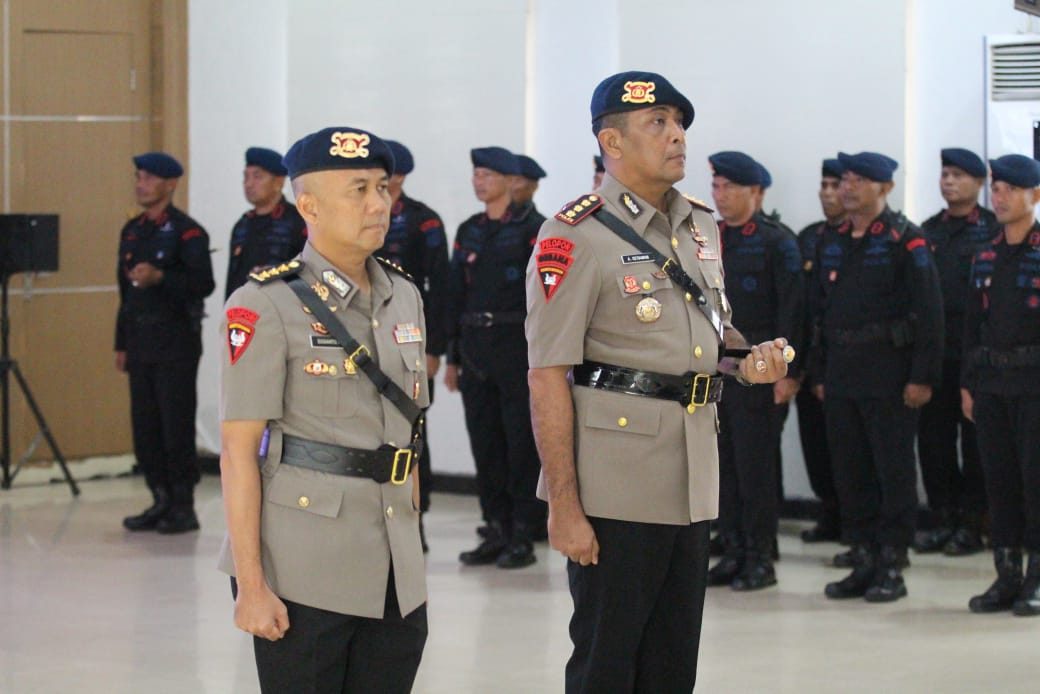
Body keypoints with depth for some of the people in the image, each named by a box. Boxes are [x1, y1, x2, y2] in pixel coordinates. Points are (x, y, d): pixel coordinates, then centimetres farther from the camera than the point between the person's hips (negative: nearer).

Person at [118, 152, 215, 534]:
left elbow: (203, 283, -14)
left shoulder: (187, 232, -7)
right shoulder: (132, 230, 16)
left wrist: (159, 277, -27)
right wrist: (122, 343, 18)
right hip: (141, 344, 7)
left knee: (176, 428, -5)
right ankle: (161, 502, 15)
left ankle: (183, 507, 1)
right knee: (145, 427, 7)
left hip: (176, 344, -7)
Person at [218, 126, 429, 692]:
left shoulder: (402, 297, 11)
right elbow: (237, 450, -11)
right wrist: (251, 585, -15)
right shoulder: (266, 305, -8)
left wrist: (411, 549, 15)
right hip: (303, 573, -6)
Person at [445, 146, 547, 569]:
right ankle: (496, 531, 14)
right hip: (475, 345, 6)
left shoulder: (532, 228, -4)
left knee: (522, 441, -2)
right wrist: (453, 357, 13)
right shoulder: (469, 231, 14)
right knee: (484, 441, 7)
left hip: (518, 344, -6)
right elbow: (457, 295, 15)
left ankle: (523, 537, 4)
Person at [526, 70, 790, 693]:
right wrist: (564, 507, -18)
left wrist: (749, 357, 3)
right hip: (615, 488, -7)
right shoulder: (576, 238, -11)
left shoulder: (702, 228, 13)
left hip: (692, 479, 7)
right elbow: (548, 378, -14)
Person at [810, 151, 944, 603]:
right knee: (850, 472, 8)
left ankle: (892, 567, 5)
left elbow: (929, 311, -10)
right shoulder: (830, 243, 13)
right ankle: (863, 561, 17)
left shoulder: (904, 240, -6)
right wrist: (822, 374, 14)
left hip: (888, 373, -6)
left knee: (893, 471, -1)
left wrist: (922, 377, -14)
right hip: (841, 375, 6)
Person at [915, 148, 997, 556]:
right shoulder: (928, 232, 12)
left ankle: (972, 523, 9)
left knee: (975, 439, 2)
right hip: (933, 350, 5)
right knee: (933, 438, 5)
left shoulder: (994, 231, -3)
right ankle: (945, 518, 15)